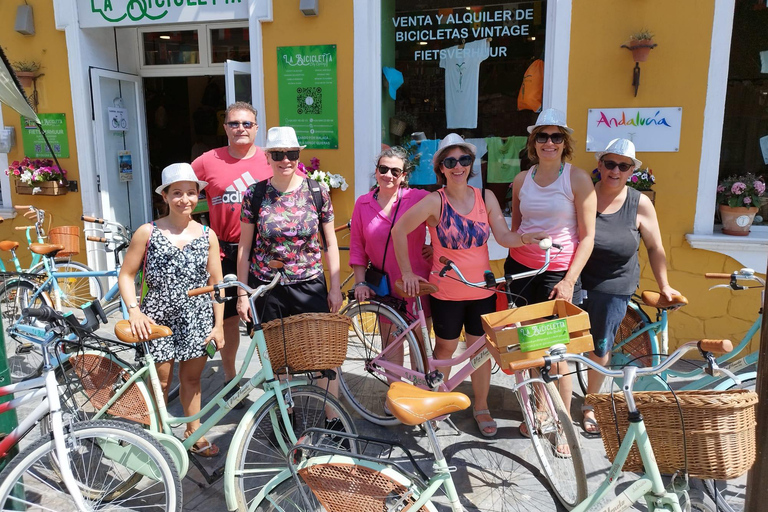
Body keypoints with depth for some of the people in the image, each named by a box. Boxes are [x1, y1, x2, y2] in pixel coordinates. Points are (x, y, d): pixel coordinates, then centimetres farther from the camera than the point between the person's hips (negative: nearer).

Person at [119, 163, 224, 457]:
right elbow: (126, 275, 0)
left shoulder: (207, 236, 1)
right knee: (160, 381, 6)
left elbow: (216, 283, 4)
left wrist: (219, 324, 1)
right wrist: (134, 310, -15)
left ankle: (193, 432, 30)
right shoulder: (148, 233, -5)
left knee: (191, 378, 13)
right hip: (158, 318, -2)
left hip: (197, 320, 2)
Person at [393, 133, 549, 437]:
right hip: (446, 291, -3)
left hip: (481, 290, 3)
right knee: (446, 348, 13)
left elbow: (504, 236, -5)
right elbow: (399, 230, -10)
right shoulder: (435, 202, -14)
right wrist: (407, 272, -8)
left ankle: (481, 408, 30)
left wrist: (525, 238, -26)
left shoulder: (485, 198, -2)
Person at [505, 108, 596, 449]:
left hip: (558, 274, -4)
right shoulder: (522, 180, 7)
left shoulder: (578, 178, -5)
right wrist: (508, 268, 13)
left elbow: (587, 236, -7)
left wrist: (569, 280, -13)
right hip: (520, 269, 4)